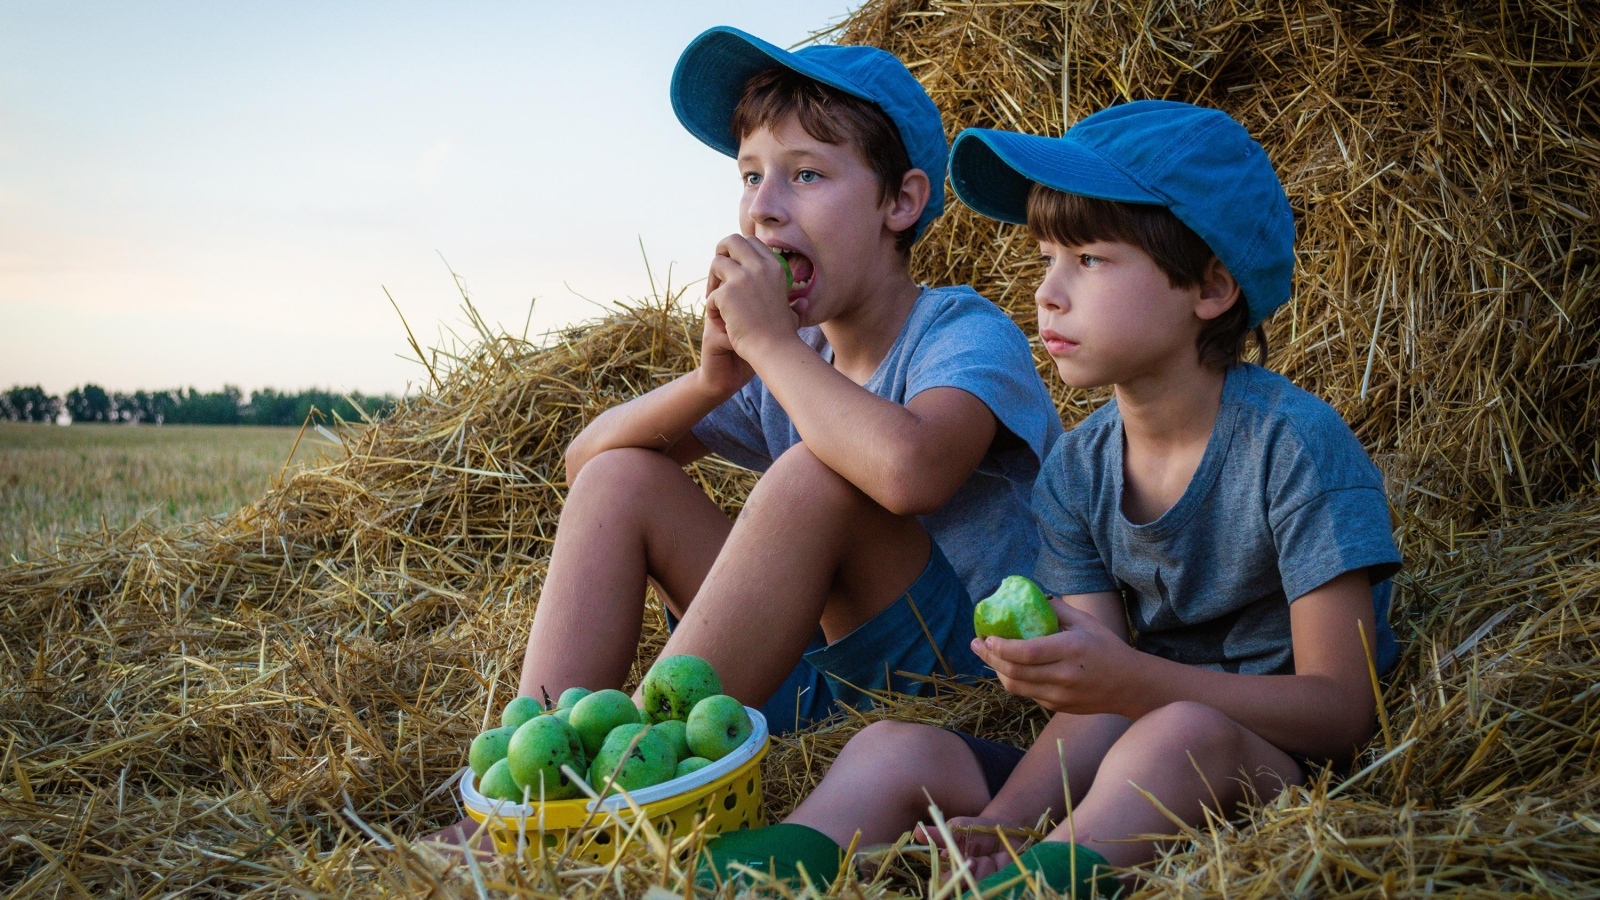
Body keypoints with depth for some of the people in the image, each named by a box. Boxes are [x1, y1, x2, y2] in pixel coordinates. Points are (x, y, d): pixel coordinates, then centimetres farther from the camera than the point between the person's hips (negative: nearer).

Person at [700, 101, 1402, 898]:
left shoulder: (1294, 444, -14)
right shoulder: (1075, 473, 3)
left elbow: (1341, 710, -18)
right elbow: (1092, 710, -3)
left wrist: (1134, 681, -32)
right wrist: (1004, 821, -23)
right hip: (1128, 775, 6)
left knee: (1183, 731, -38)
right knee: (896, 749, -11)